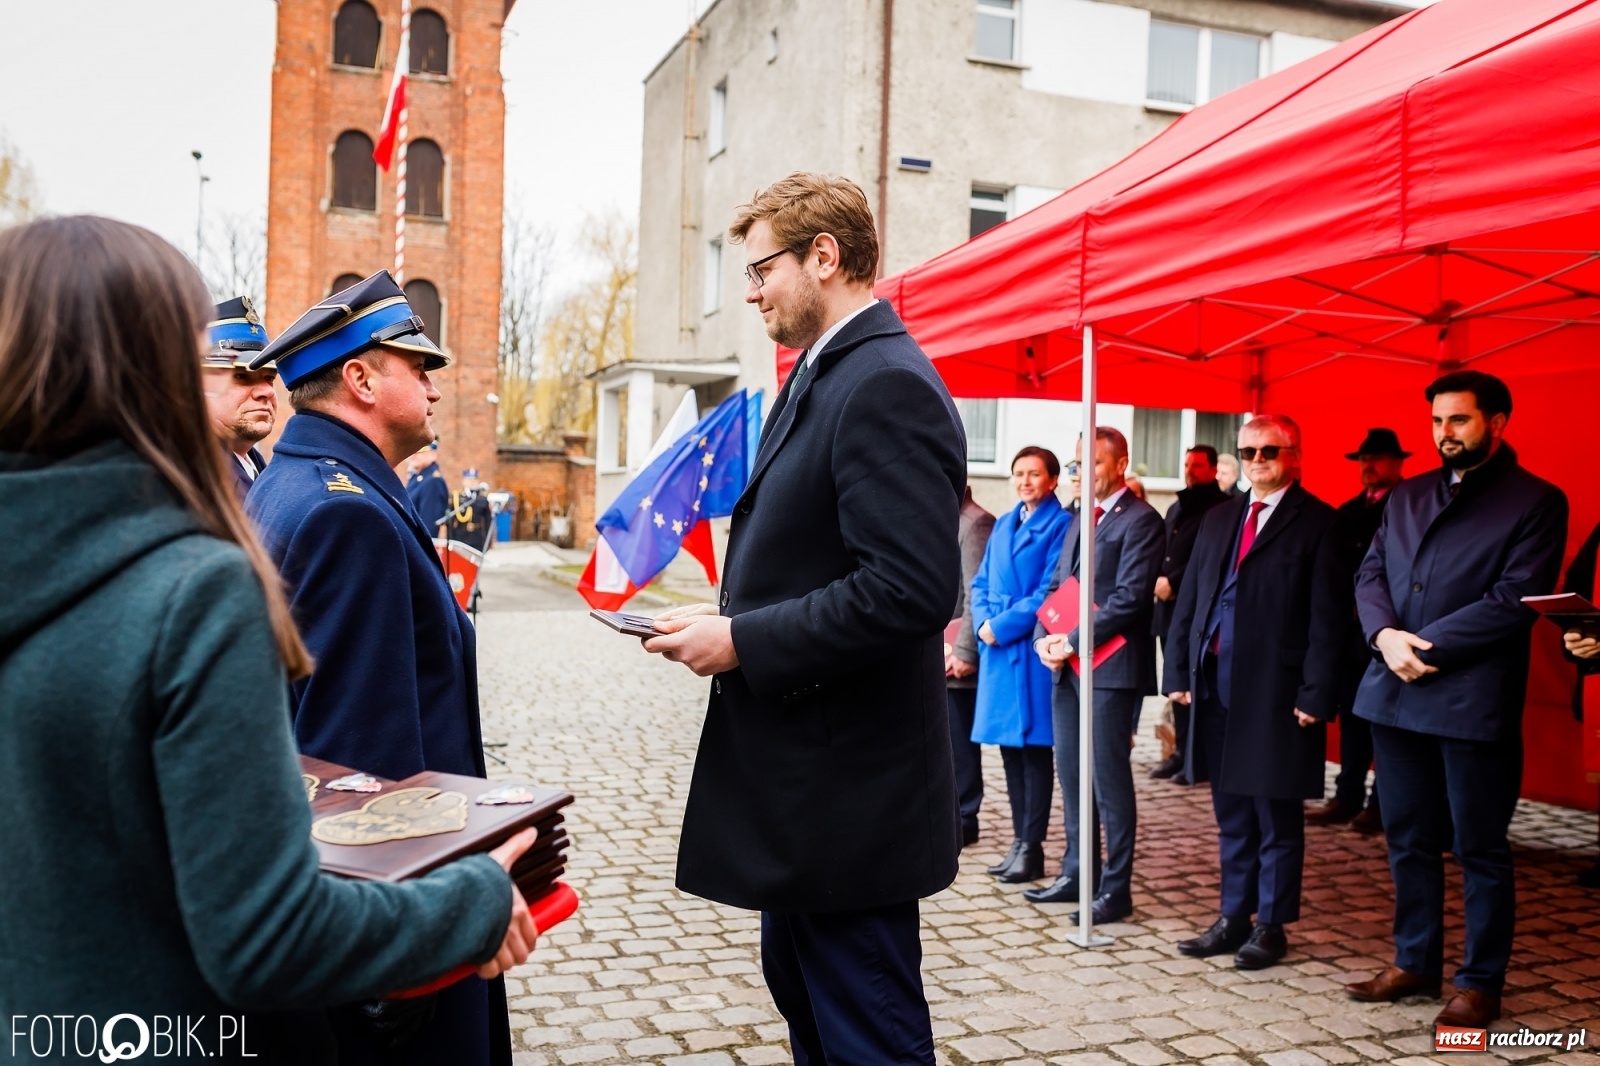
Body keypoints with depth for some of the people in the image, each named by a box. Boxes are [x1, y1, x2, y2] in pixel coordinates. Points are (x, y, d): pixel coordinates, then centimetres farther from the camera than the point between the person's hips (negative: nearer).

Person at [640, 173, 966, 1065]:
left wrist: (742, 641, -21)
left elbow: (910, 589, -28)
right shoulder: (823, 377, 13)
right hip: (804, 777, 10)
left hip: (847, 791, -10)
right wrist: (729, 624, 4)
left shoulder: (889, 386, -19)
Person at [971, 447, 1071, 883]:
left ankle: (1031, 848, 6)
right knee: (1010, 749, 11)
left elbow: (1049, 592, -13)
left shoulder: (1061, 525, -6)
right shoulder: (1003, 524, 16)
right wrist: (983, 623, -4)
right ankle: (1019, 841, 19)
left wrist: (1002, 626, -13)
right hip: (997, 650, 7)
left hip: (1032, 650, -7)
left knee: (1034, 749, -1)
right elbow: (981, 583, 15)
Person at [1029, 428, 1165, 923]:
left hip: (1110, 667, -8)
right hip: (1067, 666, 8)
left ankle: (1116, 888, 8)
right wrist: (1044, 637, -1)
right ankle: (1075, 874, 23)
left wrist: (1072, 641, -16)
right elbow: (1056, 585, 17)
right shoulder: (1081, 520, 19)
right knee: (1071, 775, 12)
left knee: (1110, 778, -2)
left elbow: (1130, 598, -17)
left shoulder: (1141, 520, -8)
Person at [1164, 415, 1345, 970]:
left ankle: (1271, 925, 19)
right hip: (1216, 684, 6)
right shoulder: (1219, 517, 14)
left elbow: (1327, 617, -9)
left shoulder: (1318, 523, -4)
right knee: (1231, 815, 15)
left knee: (1276, 818, 6)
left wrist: (1315, 694, -14)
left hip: (1276, 691, -6)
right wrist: (1179, 672, 7)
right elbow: (1189, 599, 13)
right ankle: (1234, 918, 26)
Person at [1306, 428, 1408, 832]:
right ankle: (1348, 798, 17)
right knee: (1352, 717, 10)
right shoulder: (1348, 512, 16)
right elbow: (1336, 564, 12)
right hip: (1351, 630, 6)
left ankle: (1382, 806, 8)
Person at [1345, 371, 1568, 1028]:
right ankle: (1415, 963, 28)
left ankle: (1481, 982, 20)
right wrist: (1385, 635, -10)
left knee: (1480, 850, 6)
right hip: (1395, 695, 6)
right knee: (1408, 841, 15)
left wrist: (1428, 647, -15)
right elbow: (1370, 574, 9)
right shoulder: (1407, 496, 15)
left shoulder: (1536, 502, -3)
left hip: (1473, 702, -5)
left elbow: (1515, 599, -13)